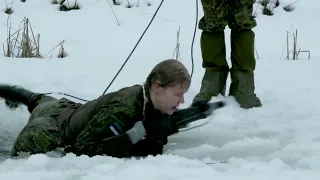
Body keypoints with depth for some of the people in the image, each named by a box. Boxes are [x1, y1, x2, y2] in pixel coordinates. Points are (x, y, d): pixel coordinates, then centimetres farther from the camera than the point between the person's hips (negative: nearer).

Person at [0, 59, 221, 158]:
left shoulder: (154, 104, -21)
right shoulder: (122, 108, -46)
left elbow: (164, 122, 2)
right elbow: (82, 148, -46)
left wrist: (192, 113, -19)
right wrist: (135, 135, -50)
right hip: (59, 122, -8)